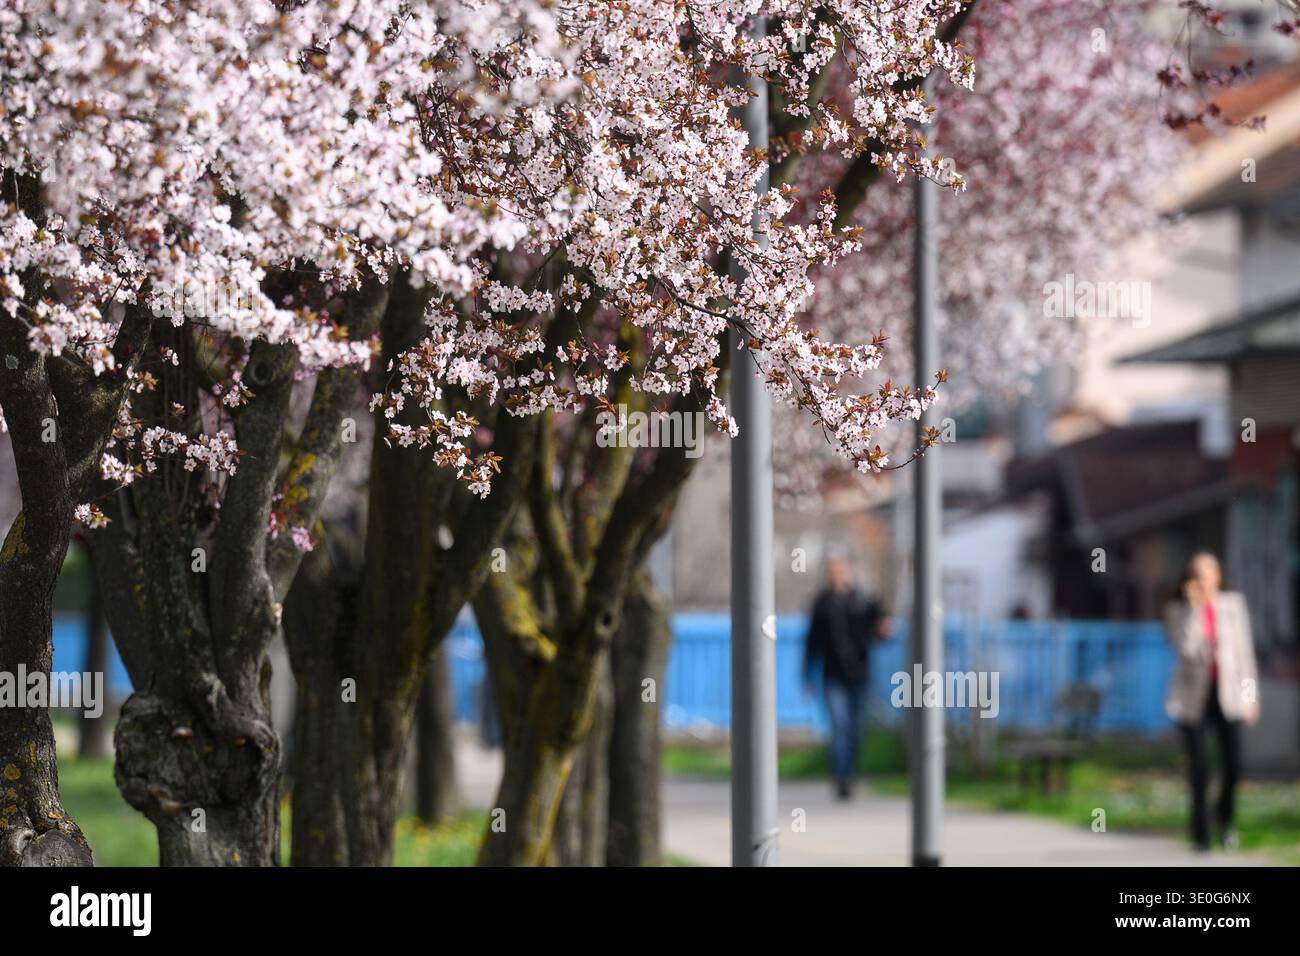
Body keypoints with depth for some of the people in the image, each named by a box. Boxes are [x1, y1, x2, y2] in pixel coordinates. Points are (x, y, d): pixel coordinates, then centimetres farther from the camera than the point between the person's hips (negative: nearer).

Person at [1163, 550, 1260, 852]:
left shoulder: (1233, 604, 2)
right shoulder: (1177, 611, -1)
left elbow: (1244, 649, 5)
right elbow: (1185, 647, -18)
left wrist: (1251, 695, 3)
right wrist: (1194, 607, -19)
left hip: (1227, 693, 1)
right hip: (1194, 696, -1)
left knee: (1233, 765, -6)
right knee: (1199, 768, -5)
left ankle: (1224, 816, 25)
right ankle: (1200, 835, 7)